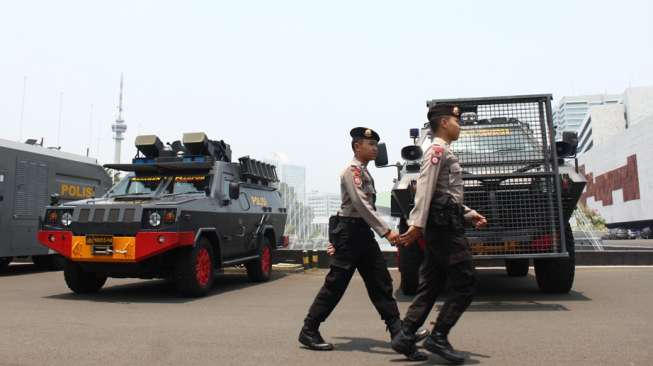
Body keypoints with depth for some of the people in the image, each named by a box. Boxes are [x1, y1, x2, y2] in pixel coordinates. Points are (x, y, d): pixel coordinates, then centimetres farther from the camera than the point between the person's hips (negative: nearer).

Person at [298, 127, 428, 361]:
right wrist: (386, 231, -29)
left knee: (380, 282, 6)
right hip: (350, 231, -9)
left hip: (363, 232, 9)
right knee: (335, 284, -1)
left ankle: (398, 331, 11)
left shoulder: (364, 172, 17)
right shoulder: (352, 170, -12)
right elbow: (361, 204, -24)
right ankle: (309, 331, 11)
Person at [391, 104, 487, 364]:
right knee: (465, 284, -5)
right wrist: (417, 224, -28)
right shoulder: (438, 149, -7)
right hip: (445, 225, -10)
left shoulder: (444, 152, 24)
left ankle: (405, 336, 8)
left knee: (431, 285, 8)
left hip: (441, 225, 10)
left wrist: (469, 214, 18)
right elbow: (425, 189, -20)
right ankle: (438, 338, -1)